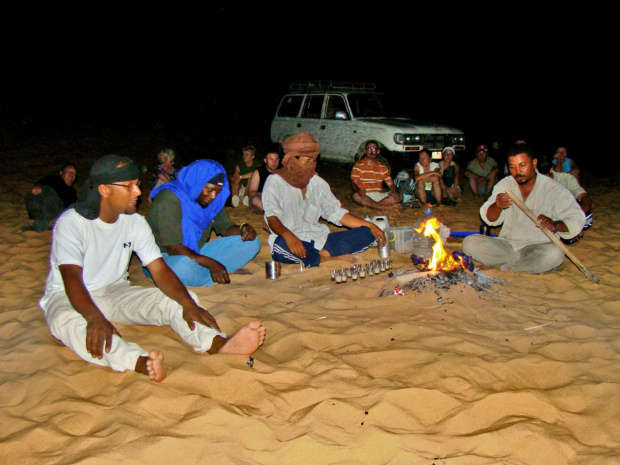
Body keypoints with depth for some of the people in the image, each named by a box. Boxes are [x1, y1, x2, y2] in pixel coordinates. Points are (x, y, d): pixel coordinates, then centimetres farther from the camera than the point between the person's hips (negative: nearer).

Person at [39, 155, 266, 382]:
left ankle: (220, 344, -45)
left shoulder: (135, 222, -3)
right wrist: (95, 319, -50)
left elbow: (160, 270, -10)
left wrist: (188, 303, -29)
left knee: (175, 301, -18)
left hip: (115, 291, 5)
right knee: (66, 320, -40)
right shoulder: (71, 222, -18)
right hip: (67, 296, -4)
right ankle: (139, 362, -63)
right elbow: (72, 278, -31)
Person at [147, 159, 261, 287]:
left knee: (251, 243, -4)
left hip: (198, 253, 7)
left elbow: (225, 228, 8)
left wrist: (243, 228, -16)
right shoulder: (169, 199, -21)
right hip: (166, 257, -7)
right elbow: (173, 248, -27)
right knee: (183, 266, -44)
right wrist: (211, 263, -35)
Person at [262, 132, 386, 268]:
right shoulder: (275, 182, -4)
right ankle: (333, 259, -25)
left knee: (366, 233, -7)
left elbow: (337, 213, 16)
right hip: (289, 241, -5)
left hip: (318, 240, 5)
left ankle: (324, 253, -26)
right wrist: (288, 235, -41)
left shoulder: (318, 183, 13)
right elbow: (271, 217, -18)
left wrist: (370, 226, 4)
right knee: (279, 246, -42)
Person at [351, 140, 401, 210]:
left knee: (399, 197, -19)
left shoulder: (383, 167, 14)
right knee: (356, 196, -38)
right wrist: (359, 190, -31)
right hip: (365, 196, -4)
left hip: (379, 195, 4)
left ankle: (369, 205, -28)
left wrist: (395, 192, -12)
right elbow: (354, 183, -7)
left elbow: (390, 183, 11)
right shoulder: (358, 166, 2)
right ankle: (386, 206, -32)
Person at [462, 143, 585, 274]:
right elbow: (489, 219, -3)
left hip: (538, 247, -2)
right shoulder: (505, 184, 6)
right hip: (507, 245, 3)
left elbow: (577, 219, -9)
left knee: (554, 254, -36)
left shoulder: (553, 189, -4)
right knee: (470, 243, -20)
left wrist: (555, 225, -32)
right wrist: (497, 206, -28)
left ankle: (498, 267, -15)